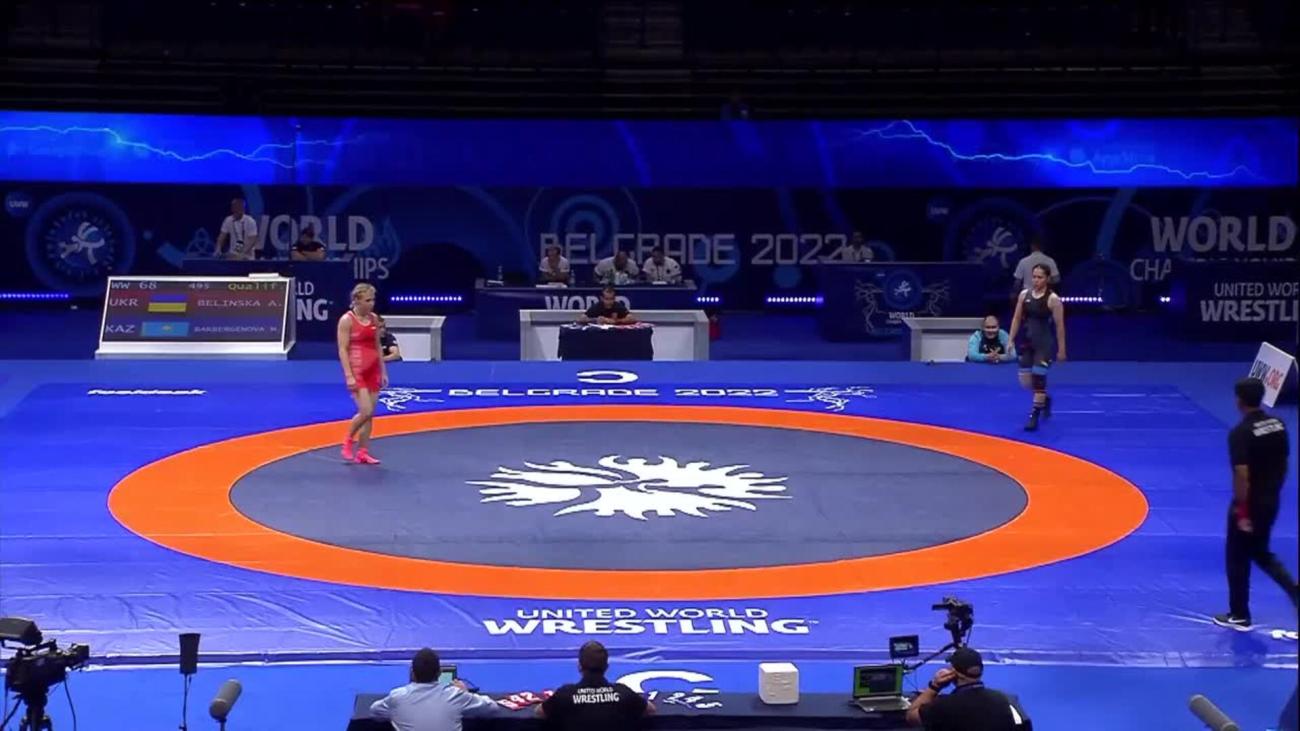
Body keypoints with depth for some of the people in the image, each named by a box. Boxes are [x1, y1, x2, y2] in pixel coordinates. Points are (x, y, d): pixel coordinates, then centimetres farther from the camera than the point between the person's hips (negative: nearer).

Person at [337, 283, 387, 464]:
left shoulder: (374, 319, 10)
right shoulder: (347, 320, -10)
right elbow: (342, 350, -12)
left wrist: (383, 372, 13)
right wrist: (349, 376, -19)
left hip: (372, 371, 7)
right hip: (357, 371, -6)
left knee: (369, 414, 4)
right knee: (365, 411, -15)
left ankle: (363, 453, 9)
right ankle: (348, 442, 7)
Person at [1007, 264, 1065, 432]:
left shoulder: (1053, 299, -11)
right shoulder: (1024, 295, 3)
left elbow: (1060, 326, -7)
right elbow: (1017, 319, 11)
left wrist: (1061, 349, -6)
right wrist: (1011, 340, 6)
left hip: (1045, 344, -5)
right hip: (1028, 342, 5)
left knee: (1038, 379, -9)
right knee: (1025, 381, 7)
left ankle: (1034, 417, -2)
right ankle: (1045, 399, 36)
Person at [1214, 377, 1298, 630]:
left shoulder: (1240, 433, -22)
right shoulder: (1278, 425, 1)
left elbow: (1241, 475, -24)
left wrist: (1241, 511, -18)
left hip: (1249, 504, -7)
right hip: (1271, 502, 7)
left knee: (1238, 559, 10)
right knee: (1260, 552, 23)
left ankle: (1239, 616, 18)